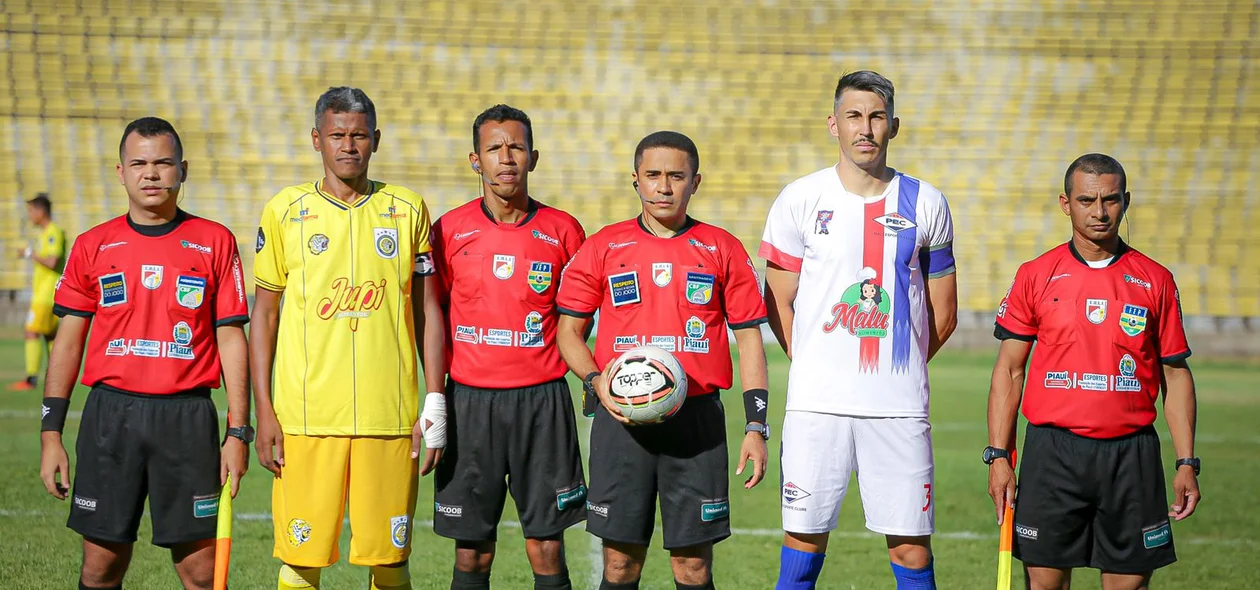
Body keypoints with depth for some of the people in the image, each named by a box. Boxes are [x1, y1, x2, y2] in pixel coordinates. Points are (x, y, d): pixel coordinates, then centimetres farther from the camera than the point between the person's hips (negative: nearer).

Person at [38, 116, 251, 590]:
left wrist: (238, 432, -2)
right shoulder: (93, 246, 8)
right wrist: (51, 433, 3)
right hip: (110, 415, 1)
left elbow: (231, 339, 4)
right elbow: (67, 342, 10)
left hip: (187, 418, -1)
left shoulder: (215, 243, 5)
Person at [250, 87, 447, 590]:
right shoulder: (285, 212, 5)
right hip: (305, 414, -1)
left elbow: (427, 311, 10)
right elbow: (264, 313, 8)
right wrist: (264, 411, 1)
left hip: (389, 415, 1)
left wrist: (434, 405, 2)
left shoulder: (407, 210, 8)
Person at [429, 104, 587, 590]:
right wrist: (435, 397, 3)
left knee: (546, 548, 1)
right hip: (470, 399, 0)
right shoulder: (449, 230, 2)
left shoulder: (562, 231, 2)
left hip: (542, 399, 0)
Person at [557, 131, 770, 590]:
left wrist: (756, 427, 0)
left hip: (697, 419, 0)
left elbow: (749, 339, 8)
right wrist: (595, 381, -9)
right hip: (621, 418, 0)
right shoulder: (604, 248, 7)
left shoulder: (722, 250, 7)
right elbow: (568, 331, 11)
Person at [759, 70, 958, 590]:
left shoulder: (925, 204, 6)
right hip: (817, 405, -1)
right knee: (803, 544, 1)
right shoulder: (799, 200, 3)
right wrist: (815, 369, 7)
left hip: (899, 409, 1)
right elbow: (778, 304, 9)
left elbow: (943, 315, 14)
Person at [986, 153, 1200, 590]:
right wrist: (999, 455, -2)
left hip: (1132, 455, 1)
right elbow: (1008, 370, 6)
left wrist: (1186, 463, 2)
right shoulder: (1035, 276, 4)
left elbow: (1176, 375, 9)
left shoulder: (1155, 281, 6)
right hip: (1052, 453, 0)